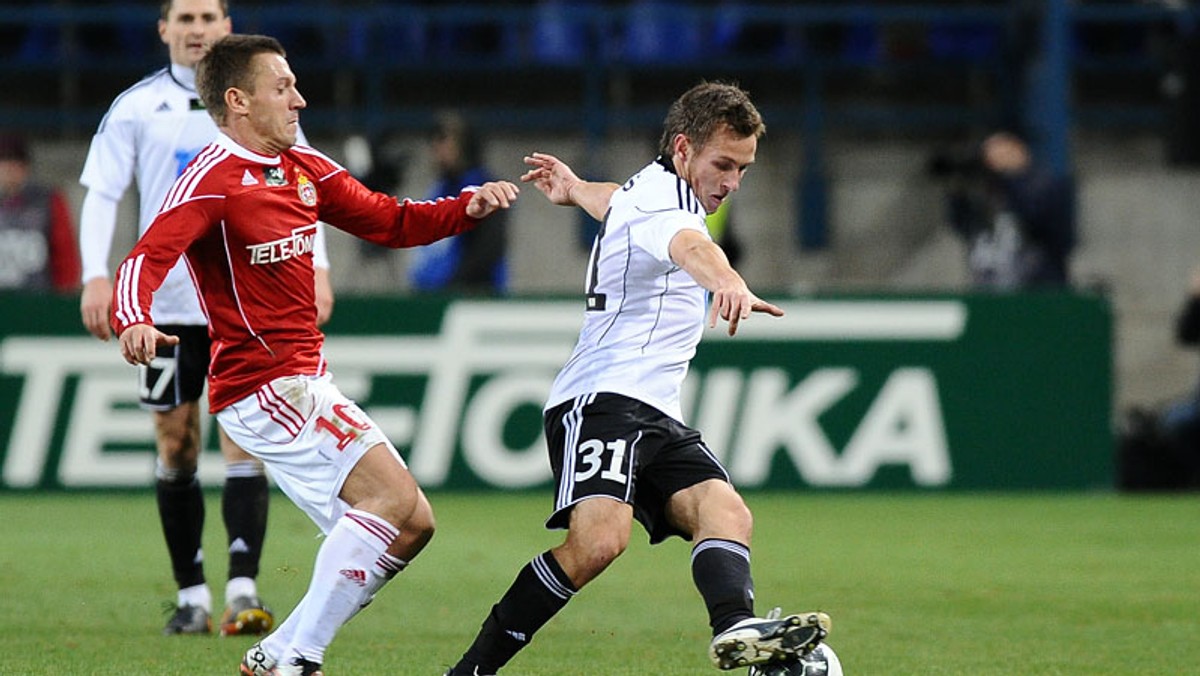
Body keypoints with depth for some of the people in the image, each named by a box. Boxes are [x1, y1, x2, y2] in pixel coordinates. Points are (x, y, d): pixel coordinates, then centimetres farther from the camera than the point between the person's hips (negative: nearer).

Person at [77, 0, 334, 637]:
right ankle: (191, 595, 12)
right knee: (175, 445, 4)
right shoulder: (136, 106, 4)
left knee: (243, 441, -10)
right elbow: (101, 194, 3)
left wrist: (316, 266, -5)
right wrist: (96, 275, -10)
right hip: (165, 299, 1)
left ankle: (243, 590, -15)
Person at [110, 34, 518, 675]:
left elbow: (391, 222, 21)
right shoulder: (214, 177, -13)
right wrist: (134, 320, -46)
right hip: (264, 386, -10)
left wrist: (469, 206, 5)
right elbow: (148, 258, -26)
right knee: (393, 496, -21)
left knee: (409, 525, 9)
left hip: (306, 385, 10)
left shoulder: (305, 169, 13)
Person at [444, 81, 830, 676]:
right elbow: (686, 244, -34)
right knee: (600, 539, -29)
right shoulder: (661, 198, -9)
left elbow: (618, 205, 49)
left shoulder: (640, 193, 24)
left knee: (725, 511, -18)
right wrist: (729, 283, -55)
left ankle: (736, 627, -45)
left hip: (656, 418, 10)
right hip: (603, 401, -10)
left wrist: (573, 188, 72)